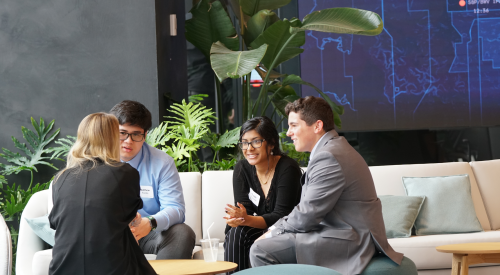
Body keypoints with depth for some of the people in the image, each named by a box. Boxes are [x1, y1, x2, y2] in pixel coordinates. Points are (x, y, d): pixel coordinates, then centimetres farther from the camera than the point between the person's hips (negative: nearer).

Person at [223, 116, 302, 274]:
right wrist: (236, 217, -31)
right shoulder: (242, 169, 1)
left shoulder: (287, 169, -17)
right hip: (263, 231, 5)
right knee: (235, 232, -25)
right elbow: (243, 207, -6)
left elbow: (281, 216, -22)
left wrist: (247, 220, -37)